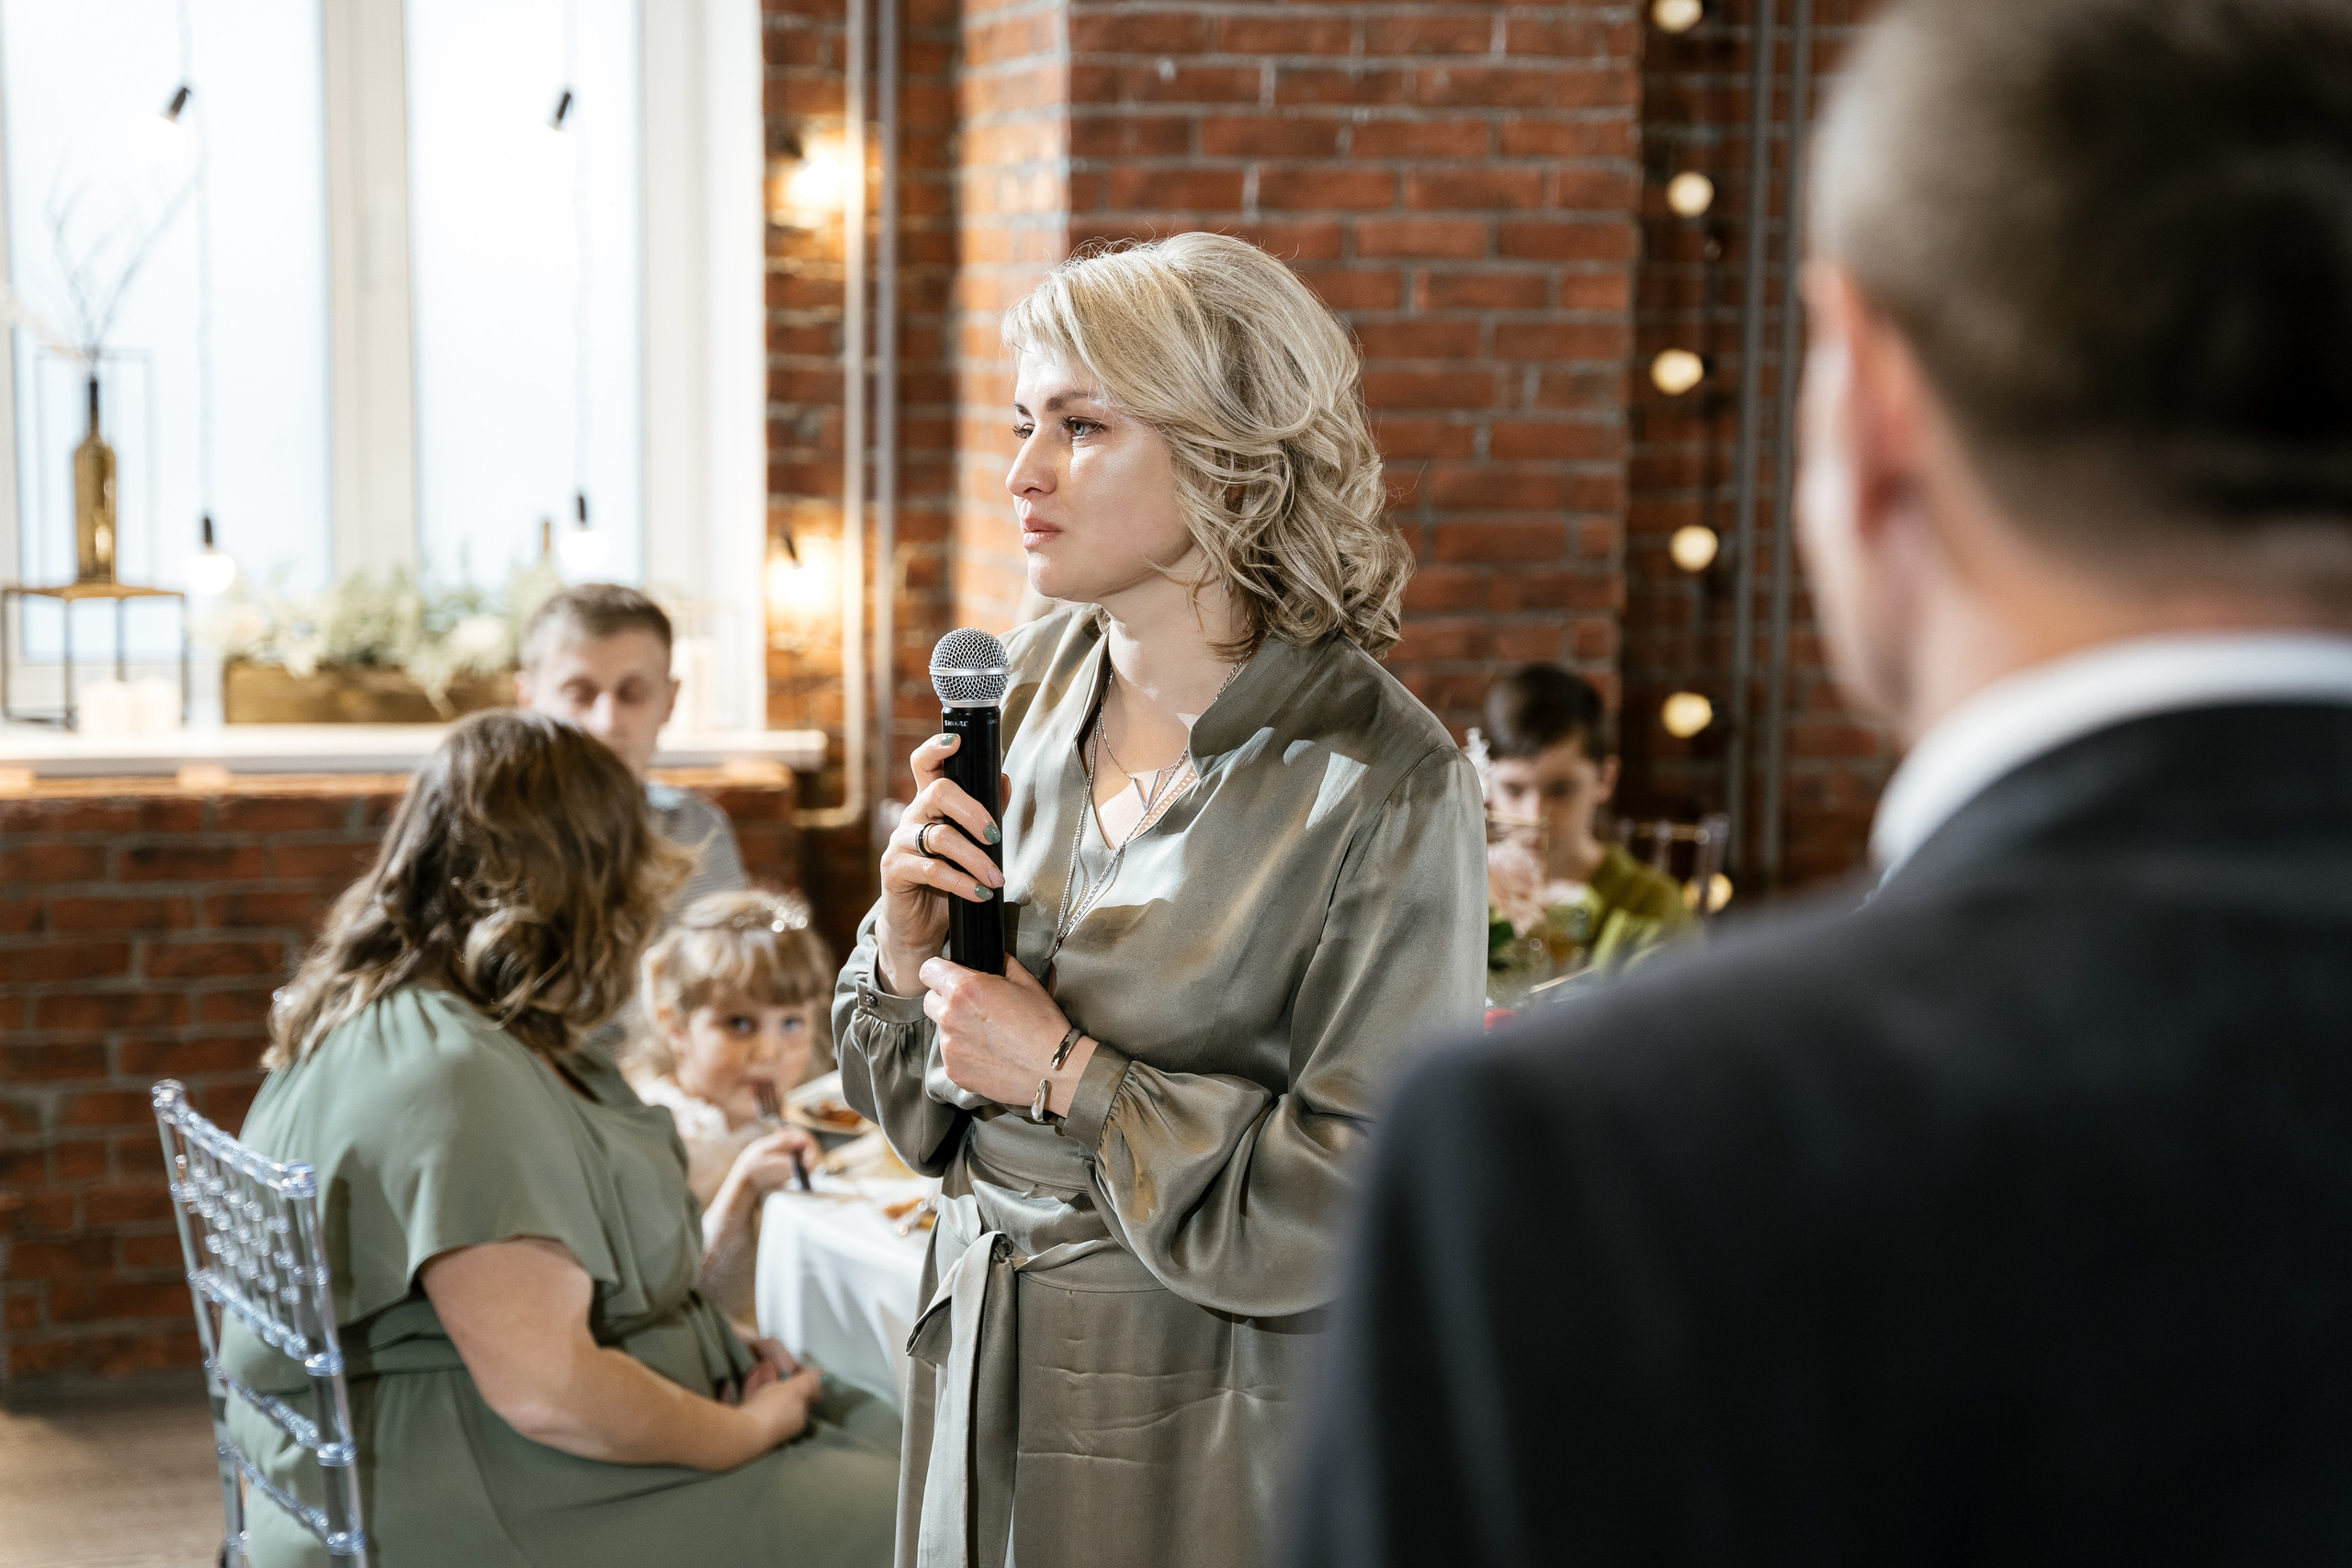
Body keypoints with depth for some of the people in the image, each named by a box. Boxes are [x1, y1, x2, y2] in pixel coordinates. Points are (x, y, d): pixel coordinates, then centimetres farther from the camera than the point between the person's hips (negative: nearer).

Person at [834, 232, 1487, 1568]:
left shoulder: (1383, 783, -19)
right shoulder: (1027, 687, 1)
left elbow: (1364, 1195, -18)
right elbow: (915, 1104, 9)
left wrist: (1072, 1079, -16)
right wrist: (907, 947, -11)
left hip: (1207, 1426, -6)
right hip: (979, 1360, 6)